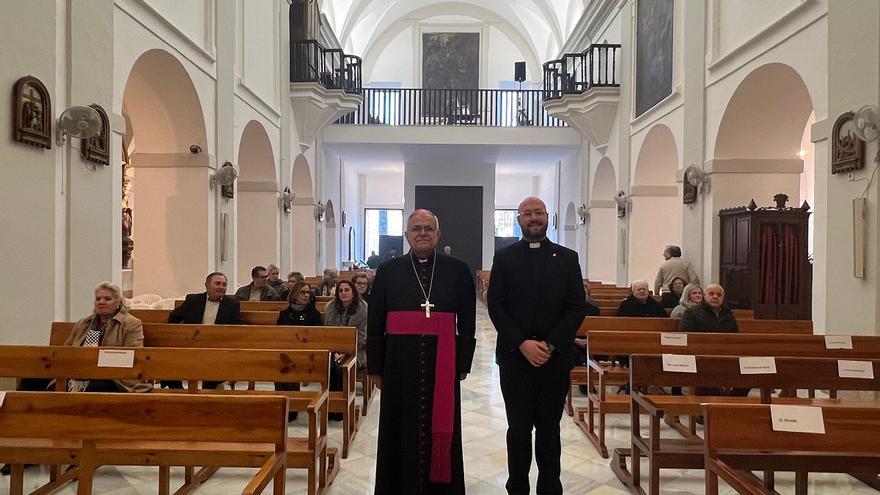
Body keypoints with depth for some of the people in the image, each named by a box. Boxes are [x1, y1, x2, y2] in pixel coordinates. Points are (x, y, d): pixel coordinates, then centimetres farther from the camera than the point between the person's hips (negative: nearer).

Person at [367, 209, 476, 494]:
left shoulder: (458, 271, 1)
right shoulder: (388, 272, 2)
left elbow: (467, 323, 3)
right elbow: (375, 324, 3)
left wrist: (463, 364, 1)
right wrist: (375, 368, 1)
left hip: (442, 364, 0)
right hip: (400, 364, 0)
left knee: (440, 431, 10)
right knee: (402, 431, 10)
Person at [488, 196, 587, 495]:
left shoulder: (567, 258, 5)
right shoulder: (504, 258, 4)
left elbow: (577, 307, 0)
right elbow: (496, 305, -2)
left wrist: (550, 344, -11)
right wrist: (522, 344, -12)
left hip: (555, 357, 1)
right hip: (515, 356, 0)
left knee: (549, 429, 10)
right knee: (519, 429, 6)